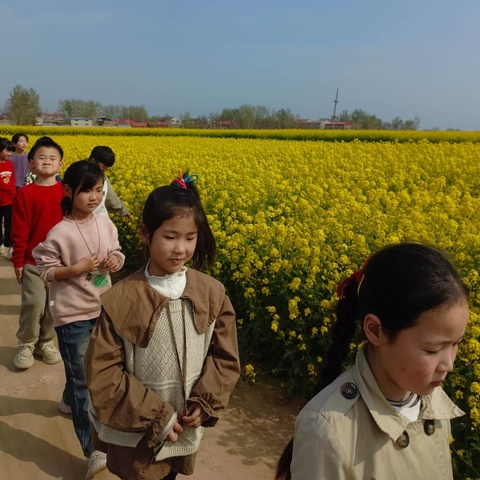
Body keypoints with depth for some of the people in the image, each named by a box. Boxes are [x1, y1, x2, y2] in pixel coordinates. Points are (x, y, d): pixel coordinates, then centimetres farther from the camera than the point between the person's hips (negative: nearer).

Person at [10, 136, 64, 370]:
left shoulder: (66, 192, 0)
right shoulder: (24, 194, -6)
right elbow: (19, 232, -5)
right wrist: (18, 261, -5)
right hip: (33, 262, -2)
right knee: (33, 304, -3)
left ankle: (46, 342, 31)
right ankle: (26, 345, 20)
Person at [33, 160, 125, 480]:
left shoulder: (107, 225, -2)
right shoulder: (60, 233, -16)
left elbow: (117, 256, 9)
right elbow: (45, 271, -10)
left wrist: (116, 261, -13)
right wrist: (77, 268, -24)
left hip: (104, 311, 5)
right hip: (73, 316, -5)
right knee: (81, 380, 2)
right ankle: (92, 450, 12)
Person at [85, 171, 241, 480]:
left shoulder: (213, 294, -10)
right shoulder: (121, 300, -18)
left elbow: (226, 357, 0)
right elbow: (103, 373, -14)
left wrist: (204, 404, -12)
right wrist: (155, 417, -16)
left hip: (184, 431, 3)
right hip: (135, 435, -2)